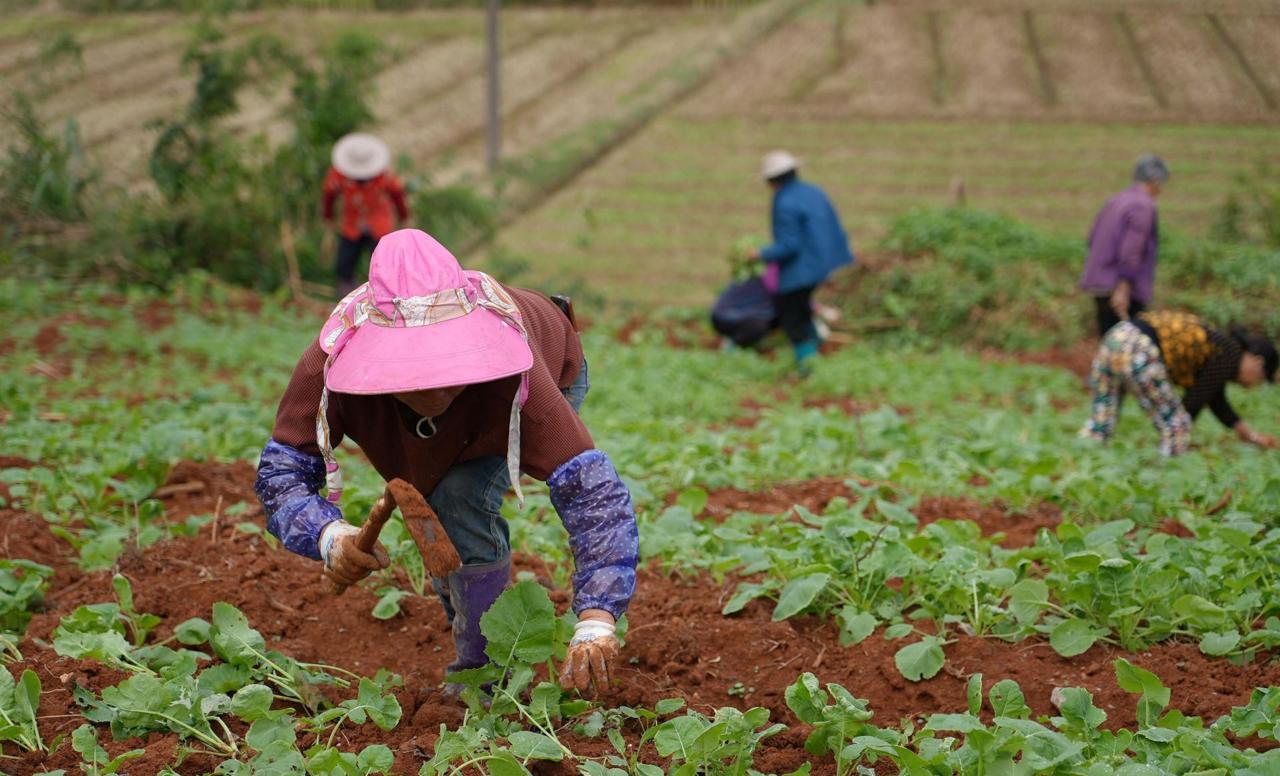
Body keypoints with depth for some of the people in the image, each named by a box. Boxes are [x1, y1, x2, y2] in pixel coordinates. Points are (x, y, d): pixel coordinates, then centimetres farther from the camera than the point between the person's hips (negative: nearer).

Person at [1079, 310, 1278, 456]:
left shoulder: (1215, 349, 29)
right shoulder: (1230, 355, 3)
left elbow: (1216, 402, 39)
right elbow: (1195, 401, 3)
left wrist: (1251, 435, 48)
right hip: (1138, 352, -9)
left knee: (1098, 428, 13)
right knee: (1176, 425, 1)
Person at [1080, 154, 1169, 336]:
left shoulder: (1115, 201, 13)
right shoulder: (1144, 206, -12)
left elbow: (1092, 239, 18)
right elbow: (1131, 251, -20)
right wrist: (1123, 289, -23)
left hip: (1099, 286, 8)